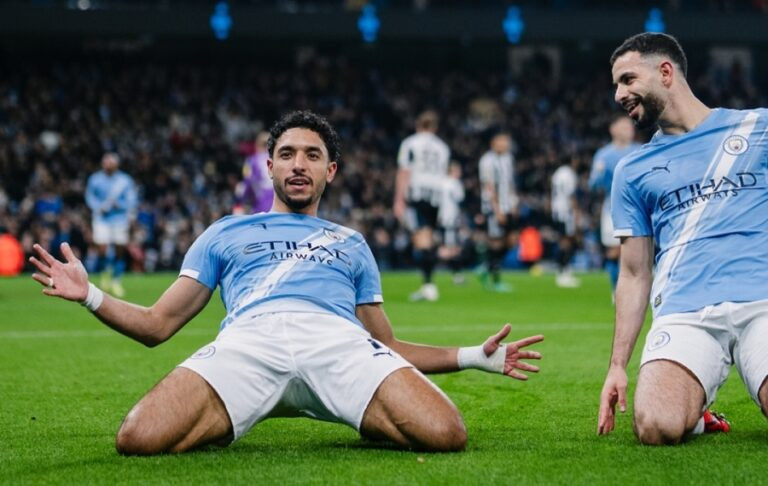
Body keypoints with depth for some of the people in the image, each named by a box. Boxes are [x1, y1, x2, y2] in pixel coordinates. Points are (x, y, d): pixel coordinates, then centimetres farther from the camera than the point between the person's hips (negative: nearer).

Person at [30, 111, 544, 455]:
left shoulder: (351, 243, 37)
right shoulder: (226, 233, 34)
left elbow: (388, 349, 34)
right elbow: (156, 324, 27)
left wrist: (475, 356, 22)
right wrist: (91, 295, 10)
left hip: (340, 342, 1)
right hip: (249, 339, -1)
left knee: (444, 434, -29)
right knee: (140, 439, -31)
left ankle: (359, 421, 1)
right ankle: (225, 425, 0)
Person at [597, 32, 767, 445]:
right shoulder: (632, 170, 20)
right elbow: (634, 275, 20)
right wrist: (618, 365, 10)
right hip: (684, 314, 2)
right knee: (656, 426, -27)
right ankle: (694, 414, 6)